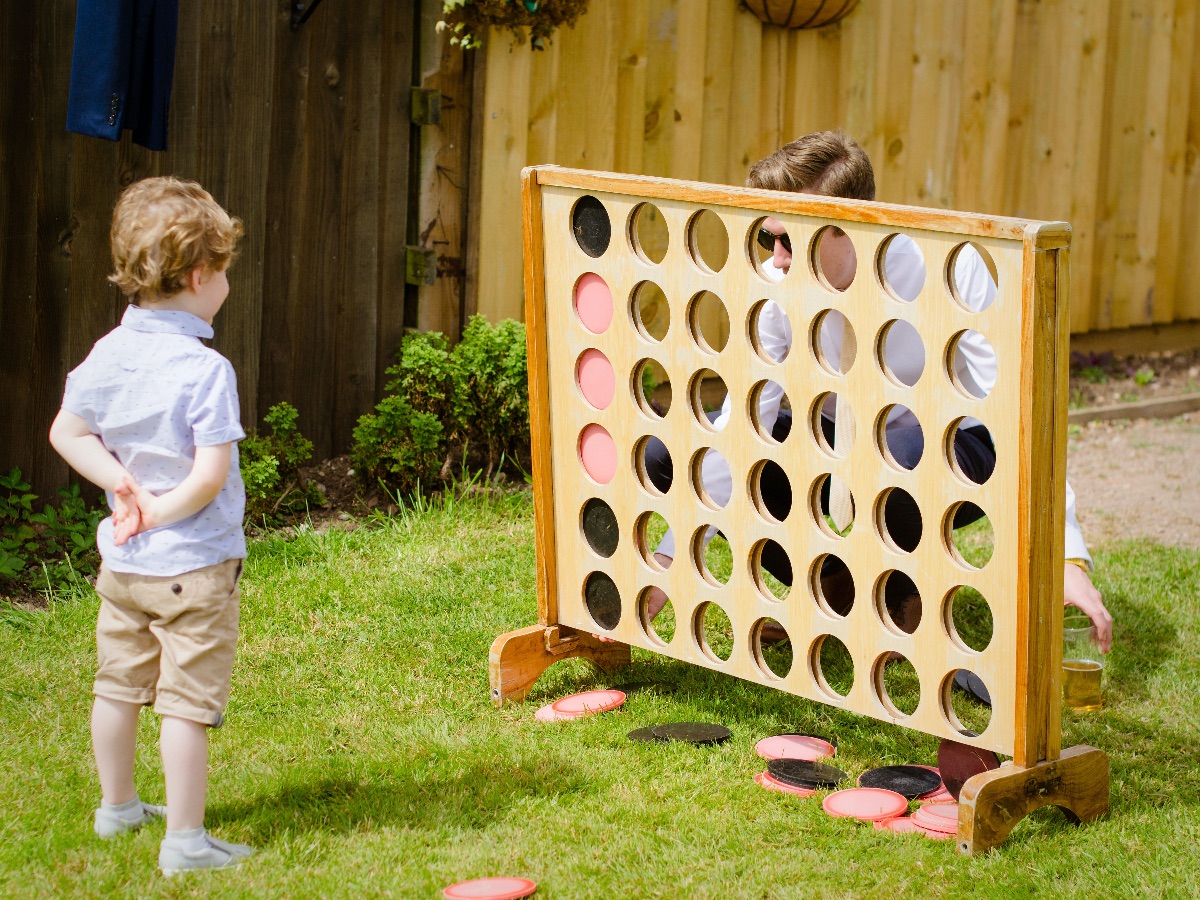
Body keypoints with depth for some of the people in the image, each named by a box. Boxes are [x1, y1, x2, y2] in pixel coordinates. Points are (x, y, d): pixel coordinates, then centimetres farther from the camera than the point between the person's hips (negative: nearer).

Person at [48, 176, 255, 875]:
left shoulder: (107, 354, -1)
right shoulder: (205, 370, -22)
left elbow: (66, 433, 6)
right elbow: (209, 476, -25)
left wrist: (123, 486, 0)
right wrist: (160, 514, -10)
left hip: (121, 560, 7)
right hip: (193, 565, -7)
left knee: (119, 684, 20)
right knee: (187, 702, -1)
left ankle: (117, 806, 37)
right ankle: (185, 840, 4)